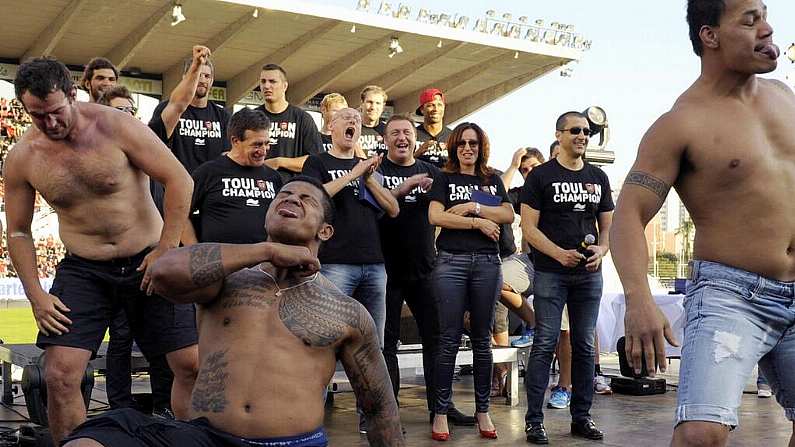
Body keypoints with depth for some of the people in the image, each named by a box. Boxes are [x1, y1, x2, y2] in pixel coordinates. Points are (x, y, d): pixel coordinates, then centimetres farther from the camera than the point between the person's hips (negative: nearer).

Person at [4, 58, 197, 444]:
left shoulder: (117, 126, -13)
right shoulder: (21, 158, -4)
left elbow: (179, 181, -12)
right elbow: (18, 231, 7)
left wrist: (166, 250, -14)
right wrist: (36, 295, -3)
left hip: (147, 262, -1)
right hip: (83, 271, 2)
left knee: (192, 365, -2)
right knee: (58, 376, -11)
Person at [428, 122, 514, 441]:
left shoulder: (493, 180, 15)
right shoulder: (445, 179, 8)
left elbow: (508, 215, 2)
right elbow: (435, 216, -7)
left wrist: (473, 206, -8)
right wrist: (478, 222, -8)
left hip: (487, 262, 2)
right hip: (451, 262, -2)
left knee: (482, 339, 6)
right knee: (449, 339, -3)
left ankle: (482, 411, 14)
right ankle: (441, 412, 4)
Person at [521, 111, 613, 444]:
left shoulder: (599, 177, 13)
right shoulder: (541, 176, -1)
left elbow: (608, 225, 16)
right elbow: (529, 227, -6)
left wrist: (601, 250, -6)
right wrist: (559, 254, -20)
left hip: (589, 274, 5)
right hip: (550, 274, -4)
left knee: (584, 346, 9)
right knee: (544, 345, -5)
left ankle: (581, 417, 18)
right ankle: (534, 420, 1)